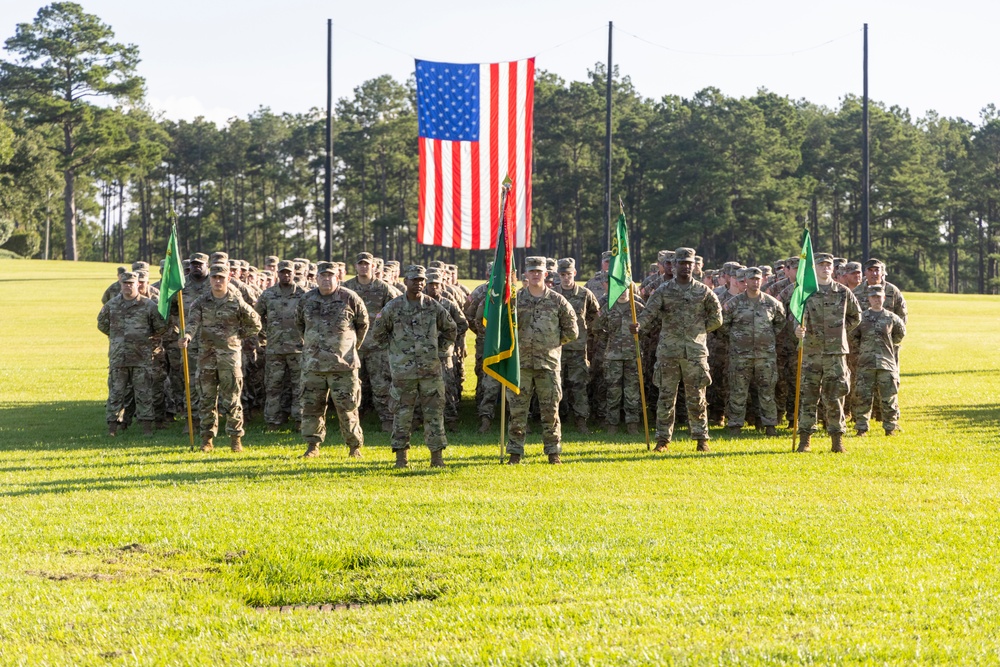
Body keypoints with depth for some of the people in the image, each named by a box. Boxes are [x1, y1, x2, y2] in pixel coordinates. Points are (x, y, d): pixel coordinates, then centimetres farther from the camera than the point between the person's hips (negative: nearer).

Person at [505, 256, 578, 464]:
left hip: (549, 362, 0)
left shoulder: (557, 301, 4)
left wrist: (552, 342, 5)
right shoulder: (515, 299, 4)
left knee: (550, 409, 3)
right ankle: (515, 452, 7)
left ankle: (554, 452, 12)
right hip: (521, 362, 0)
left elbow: (571, 331, 9)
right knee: (517, 409, 1)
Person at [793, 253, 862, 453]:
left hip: (836, 351, 0)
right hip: (811, 351, 0)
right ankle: (805, 439, 6)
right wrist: (798, 329, -24)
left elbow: (856, 316, 20)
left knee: (834, 397, 1)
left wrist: (841, 330, 10)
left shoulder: (843, 292, 7)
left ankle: (837, 440, 8)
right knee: (807, 396, 1)